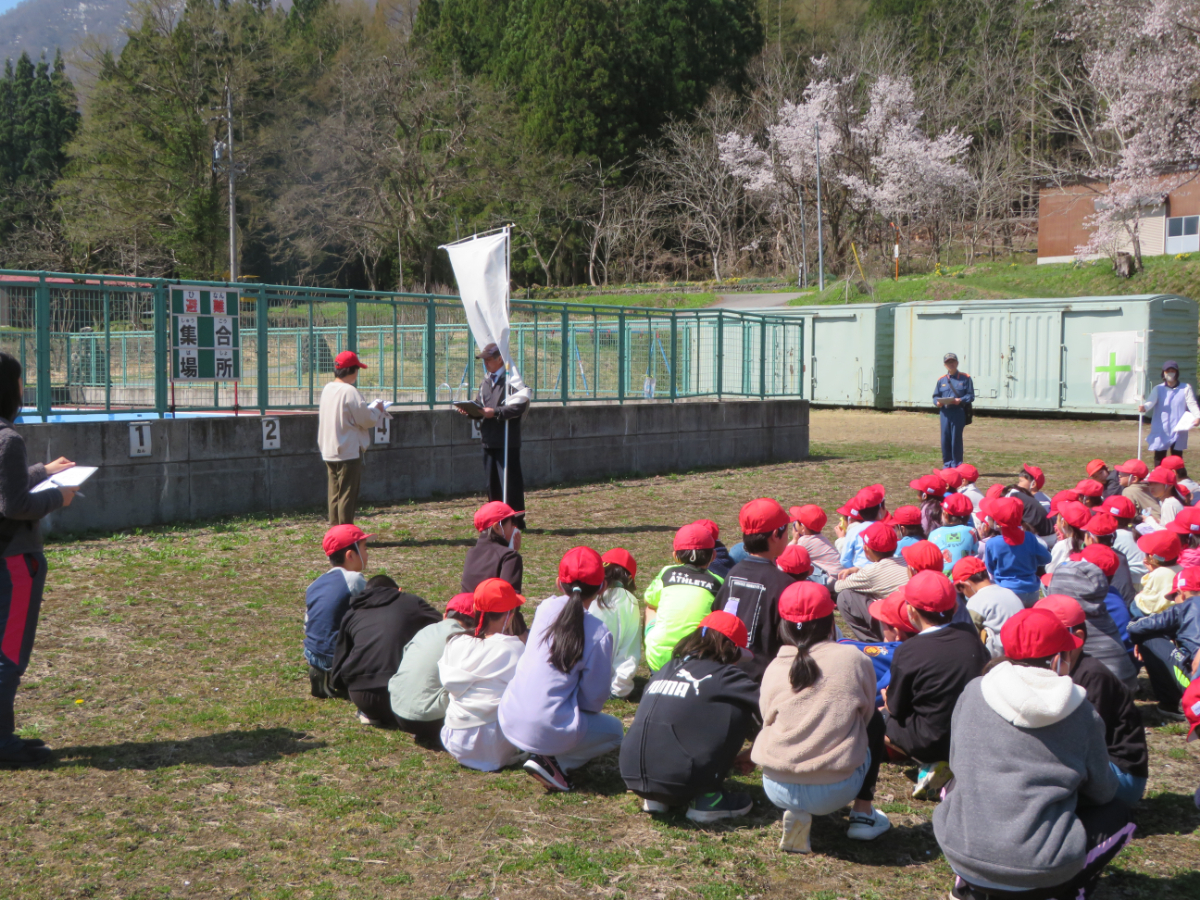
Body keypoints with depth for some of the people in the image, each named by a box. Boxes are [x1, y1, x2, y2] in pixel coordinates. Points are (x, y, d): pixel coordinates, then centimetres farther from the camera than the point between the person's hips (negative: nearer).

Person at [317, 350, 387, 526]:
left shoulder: (327, 389, 9)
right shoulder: (349, 391, -17)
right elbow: (366, 420, -15)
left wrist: (370, 409, 16)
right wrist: (378, 410, 5)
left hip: (329, 452, 8)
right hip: (348, 452, -8)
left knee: (335, 495, 14)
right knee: (348, 496, -1)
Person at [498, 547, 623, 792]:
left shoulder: (546, 608, 1)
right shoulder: (598, 634, -12)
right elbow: (595, 696, -4)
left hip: (509, 722, 7)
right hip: (546, 731, -7)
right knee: (615, 729, 20)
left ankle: (544, 757, 11)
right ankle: (555, 762, 0)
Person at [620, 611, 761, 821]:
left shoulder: (666, 670, 18)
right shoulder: (721, 675, -1)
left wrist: (727, 755, 34)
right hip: (678, 779, -7)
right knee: (739, 708, 6)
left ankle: (655, 798, 17)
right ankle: (706, 798, 7)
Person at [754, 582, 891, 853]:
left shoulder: (774, 669, 3)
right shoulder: (854, 660, -1)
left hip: (777, 789, 2)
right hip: (835, 791, -1)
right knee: (875, 720, 26)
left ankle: (797, 814, 14)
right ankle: (863, 814, 22)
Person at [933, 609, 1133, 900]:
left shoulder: (973, 693, 0)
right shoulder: (1081, 713, -4)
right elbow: (1102, 791, 9)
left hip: (962, 856, 2)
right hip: (1041, 873, -2)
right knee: (1117, 813, 24)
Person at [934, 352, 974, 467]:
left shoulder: (965, 378, 5)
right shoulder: (941, 380, 14)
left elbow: (971, 396, 2)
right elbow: (936, 396, 15)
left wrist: (960, 400, -16)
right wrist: (937, 402, -7)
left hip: (958, 412, -3)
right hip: (945, 412, 3)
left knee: (956, 438, -3)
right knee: (945, 439, 3)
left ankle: (957, 464, 5)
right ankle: (947, 464, 13)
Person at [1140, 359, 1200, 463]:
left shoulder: (1186, 388, 6)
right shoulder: (1158, 389, 5)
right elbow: (1151, 401, -12)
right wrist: (1144, 407, -37)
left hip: (1178, 431, 0)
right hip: (1160, 431, 1)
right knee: (1159, 458, 3)